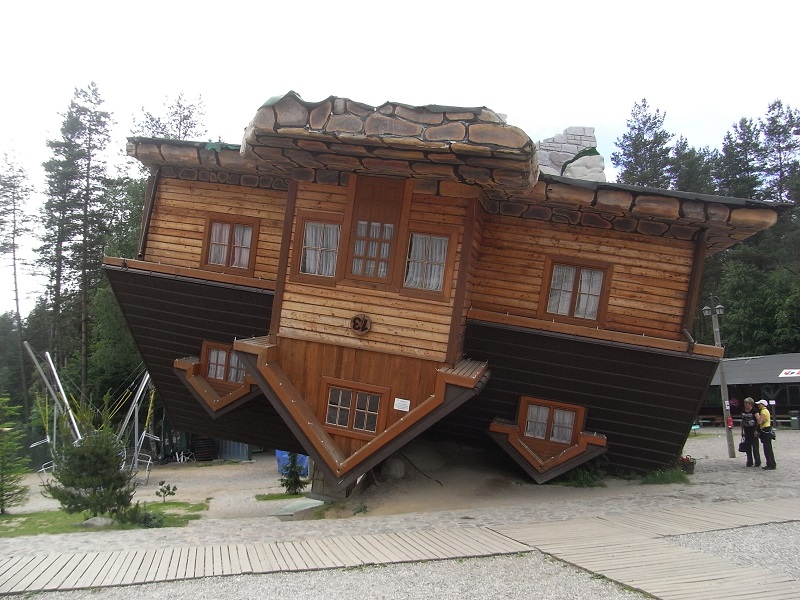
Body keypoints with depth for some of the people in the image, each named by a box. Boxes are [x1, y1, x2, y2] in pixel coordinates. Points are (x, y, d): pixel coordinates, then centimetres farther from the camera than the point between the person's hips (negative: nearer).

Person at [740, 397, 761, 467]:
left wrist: (756, 430, -18)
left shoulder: (754, 410, -10)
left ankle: (757, 462, 8)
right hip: (746, 432, 6)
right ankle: (749, 462, 17)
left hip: (753, 432, -6)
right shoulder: (743, 411, 8)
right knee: (747, 448, 9)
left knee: (755, 447, -1)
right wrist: (742, 431, 15)